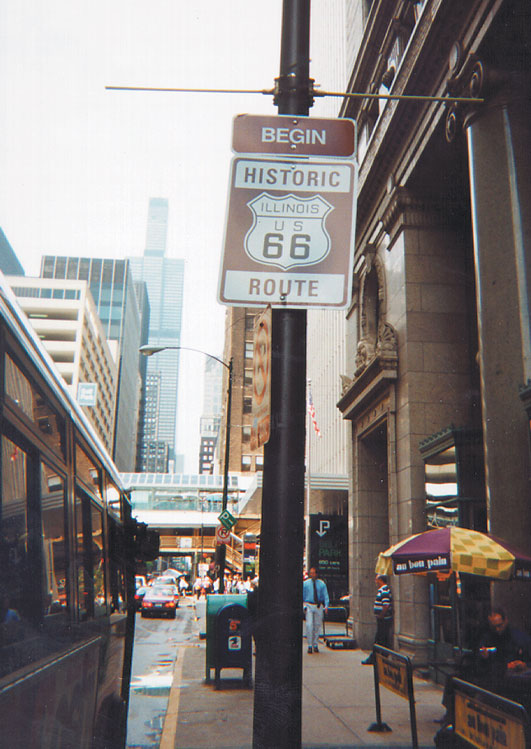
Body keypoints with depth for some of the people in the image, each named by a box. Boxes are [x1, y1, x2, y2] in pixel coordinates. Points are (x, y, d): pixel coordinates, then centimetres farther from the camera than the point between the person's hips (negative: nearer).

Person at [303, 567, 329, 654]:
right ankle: (310, 645, -6)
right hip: (309, 606, -1)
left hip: (319, 606, 1)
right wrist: (303, 606, 3)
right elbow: (302, 595, 8)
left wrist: (326, 606, -13)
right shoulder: (305, 583, 3)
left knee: (317, 626, 5)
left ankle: (315, 645, 17)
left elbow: (325, 595, 0)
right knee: (309, 625, -12)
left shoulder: (322, 584, 3)